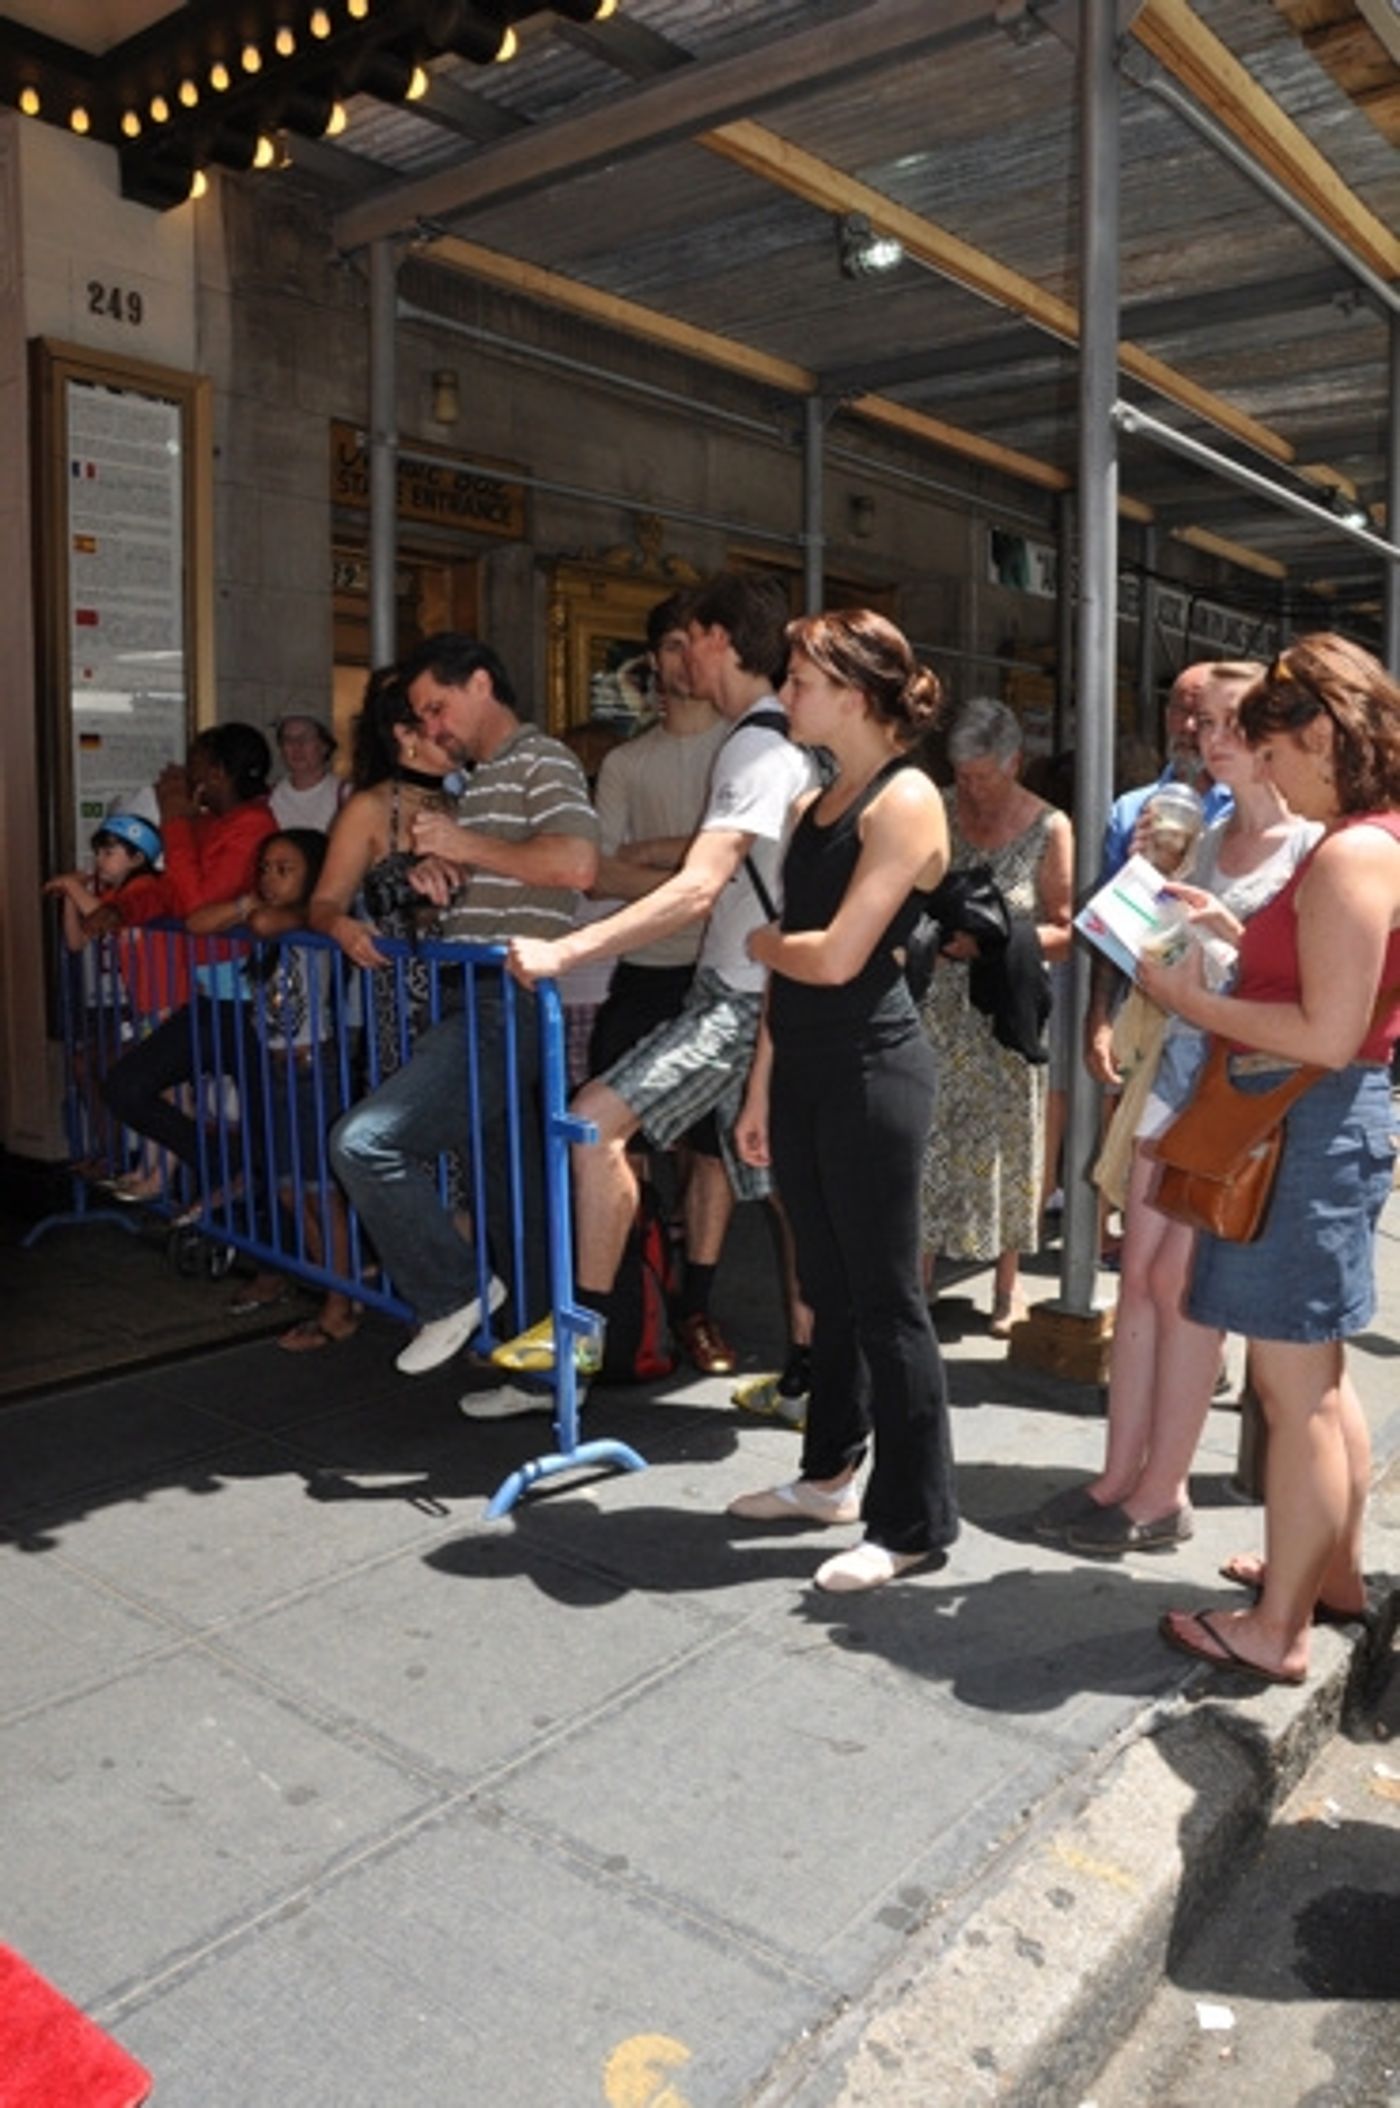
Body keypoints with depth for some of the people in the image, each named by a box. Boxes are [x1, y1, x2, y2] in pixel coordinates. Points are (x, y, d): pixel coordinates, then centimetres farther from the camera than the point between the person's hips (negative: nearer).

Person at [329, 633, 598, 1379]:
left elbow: (577, 864, -22)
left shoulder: (542, 760, -5)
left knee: (364, 1141, -18)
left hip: (509, 1010, -10)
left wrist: (463, 844, -14)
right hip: (475, 1006, 10)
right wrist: (438, 875, 8)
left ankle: (453, 1293, 0)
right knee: (508, 1200, 14)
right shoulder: (478, 780, 23)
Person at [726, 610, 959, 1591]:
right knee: (830, 1284, 18)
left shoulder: (905, 801, -12)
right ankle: (831, 1473, 33)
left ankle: (914, 1521, 14)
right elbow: (792, 973, 13)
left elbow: (834, 957, -20)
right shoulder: (813, 805, 13)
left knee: (885, 1299, 1)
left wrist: (763, 943, 0)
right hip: (803, 1068, 8)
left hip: (872, 1070, -8)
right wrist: (761, 1088, 12)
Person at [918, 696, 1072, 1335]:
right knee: (927, 1137, 1)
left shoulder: (1048, 828, -3)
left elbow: (1065, 931, -4)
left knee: (1008, 1134, 6)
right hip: (938, 1000, 2)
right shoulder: (937, 814, 3)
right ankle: (919, 1273, 13)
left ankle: (1008, 1282, 20)